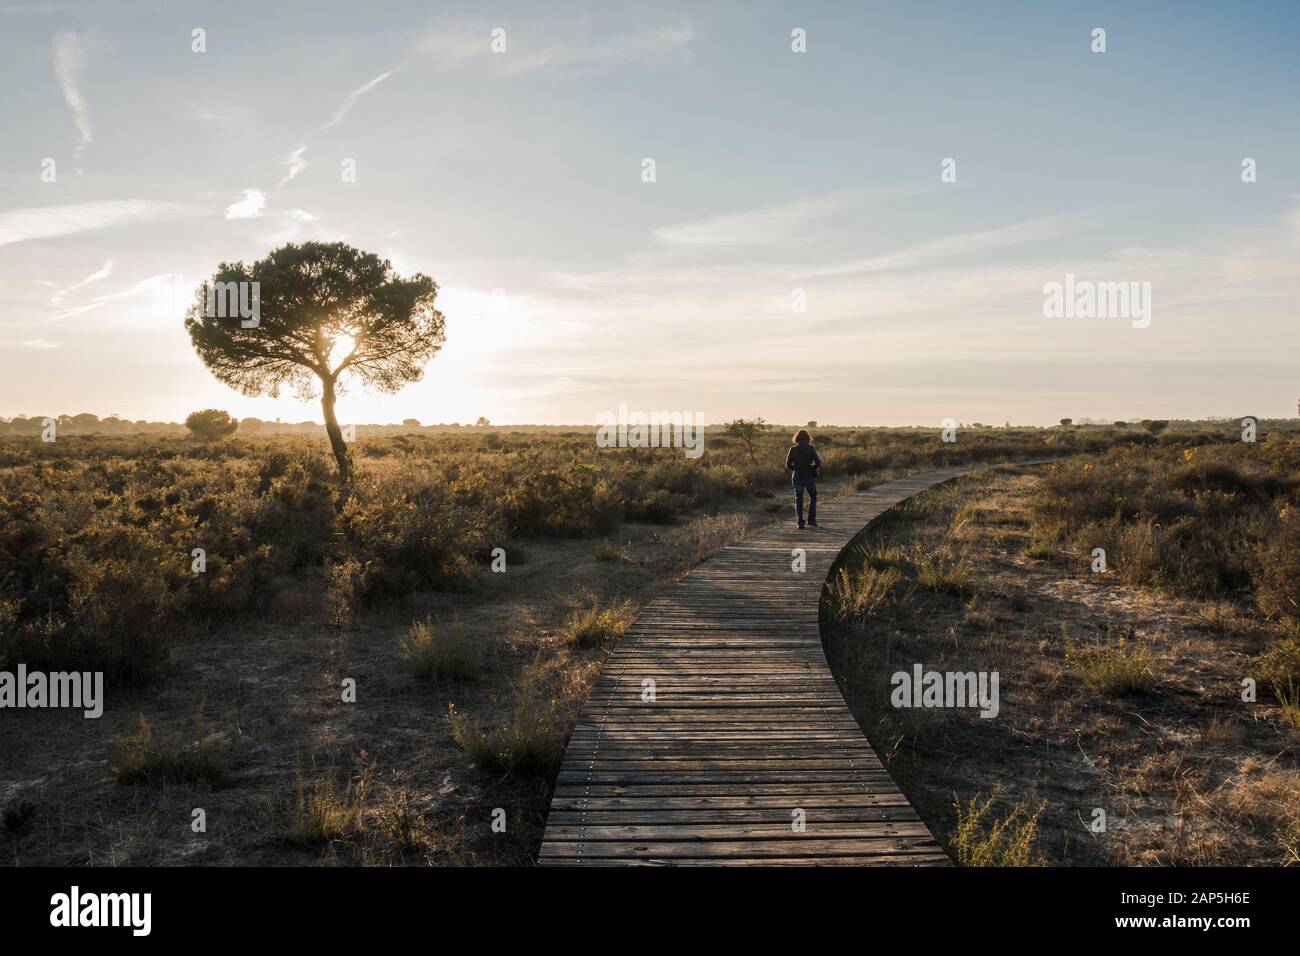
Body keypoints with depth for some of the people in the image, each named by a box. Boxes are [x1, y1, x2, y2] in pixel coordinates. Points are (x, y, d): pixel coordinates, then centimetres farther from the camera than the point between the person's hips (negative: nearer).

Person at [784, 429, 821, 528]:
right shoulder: (811, 448, -6)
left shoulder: (793, 449, -3)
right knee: (812, 497, 17)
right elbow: (818, 463, -12)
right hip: (809, 476, -1)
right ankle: (811, 520, 12)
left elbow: (788, 465, -4)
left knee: (798, 499, 8)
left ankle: (800, 522, 2)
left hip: (797, 477, 1)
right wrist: (812, 469, 6)